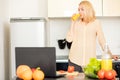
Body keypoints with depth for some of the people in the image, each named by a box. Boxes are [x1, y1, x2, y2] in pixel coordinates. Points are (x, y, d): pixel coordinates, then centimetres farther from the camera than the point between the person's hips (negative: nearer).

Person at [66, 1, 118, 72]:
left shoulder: (96, 23, 1)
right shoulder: (76, 23, 6)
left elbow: (102, 41, 7)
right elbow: (69, 39, -1)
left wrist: (110, 54, 5)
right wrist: (73, 23, -2)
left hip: (89, 61, -1)